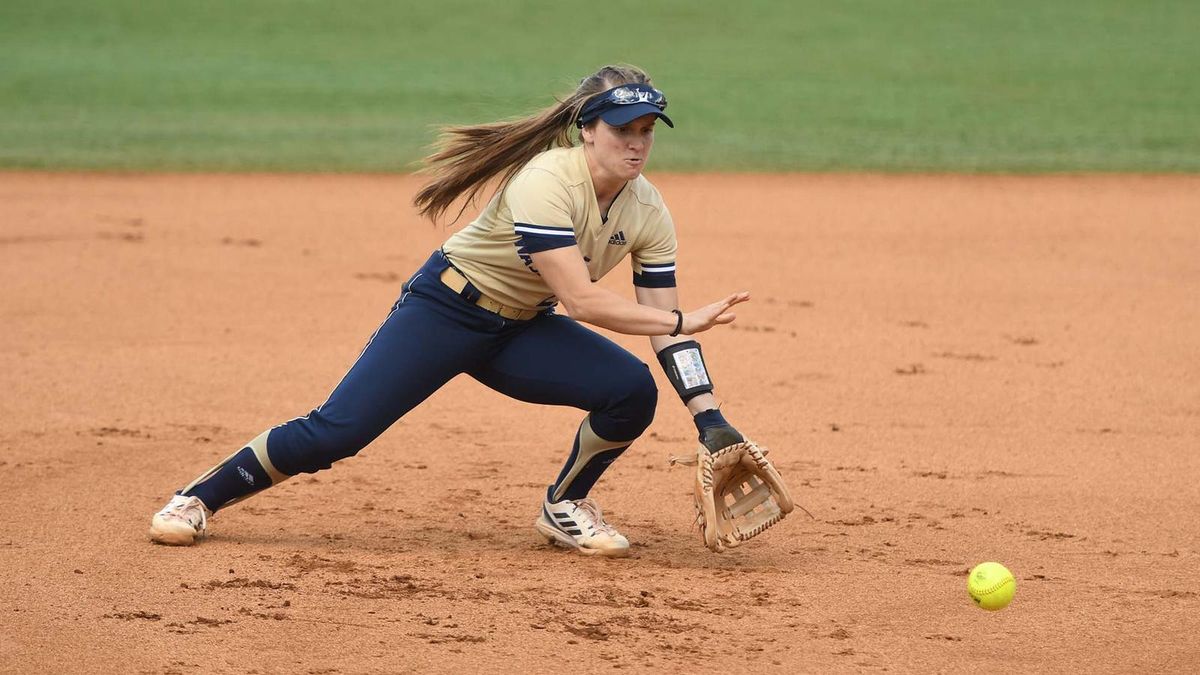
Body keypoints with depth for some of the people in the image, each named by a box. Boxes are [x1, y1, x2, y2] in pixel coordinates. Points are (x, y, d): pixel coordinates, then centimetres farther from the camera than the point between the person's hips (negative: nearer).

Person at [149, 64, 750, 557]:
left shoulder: (648, 213, -8)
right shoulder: (547, 183, -29)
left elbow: (663, 330, -5)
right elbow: (580, 301, -34)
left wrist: (710, 421, -14)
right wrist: (685, 320, -33)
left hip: (519, 330, 6)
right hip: (446, 310, -6)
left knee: (633, 391, -15)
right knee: (335, 431, -15)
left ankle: (564, 509, 10)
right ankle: (198, 499, 4)